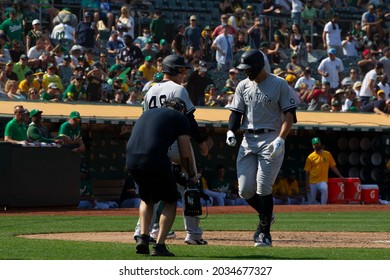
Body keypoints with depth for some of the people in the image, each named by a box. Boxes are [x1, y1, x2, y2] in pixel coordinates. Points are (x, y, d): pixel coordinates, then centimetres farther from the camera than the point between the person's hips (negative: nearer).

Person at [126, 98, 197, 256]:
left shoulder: (147, 113, 31)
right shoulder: (179, 117, 13)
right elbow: (185, 154, 8)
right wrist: (192, 176, 24)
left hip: (130, 160, 5)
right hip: (154, 160, -5)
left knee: (147, 198, 29)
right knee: (170, 201, 14)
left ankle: (143, 237, 13)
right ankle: (159, 245, 3)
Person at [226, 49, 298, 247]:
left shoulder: (279, 84, -4)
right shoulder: (243, 86, 11)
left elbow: (289, 114, -6)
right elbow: (236, 112, 12)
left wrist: (281, 139, -20)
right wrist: (231, 131, -8)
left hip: (270, 140, -5)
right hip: (248, 140, 5)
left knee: (263, 188, -10)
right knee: (245, 190, -1)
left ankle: (265, 233, 2)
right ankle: (265, 216, 26)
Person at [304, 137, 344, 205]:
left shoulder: (327, 154, 5)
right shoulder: (310, 157, 0)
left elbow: (333, 167, 10)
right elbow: (307, 172, 3)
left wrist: (340, 176, 4)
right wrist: (307, 184, -2)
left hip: (323, 181, -1)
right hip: (312, 182, 1)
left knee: (324, 189, -32)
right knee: (311, 200, 2)